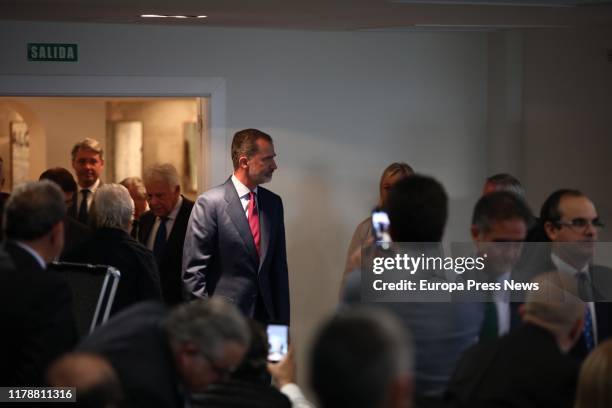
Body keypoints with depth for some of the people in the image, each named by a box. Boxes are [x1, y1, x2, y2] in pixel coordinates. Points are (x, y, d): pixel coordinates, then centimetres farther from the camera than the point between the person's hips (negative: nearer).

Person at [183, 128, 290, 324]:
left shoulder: (274, 203, 10)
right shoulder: (210, 203, -8)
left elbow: (279, 267, 14)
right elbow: (193, 271, -8)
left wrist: (283, 322, 9)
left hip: (265, 315, 5)